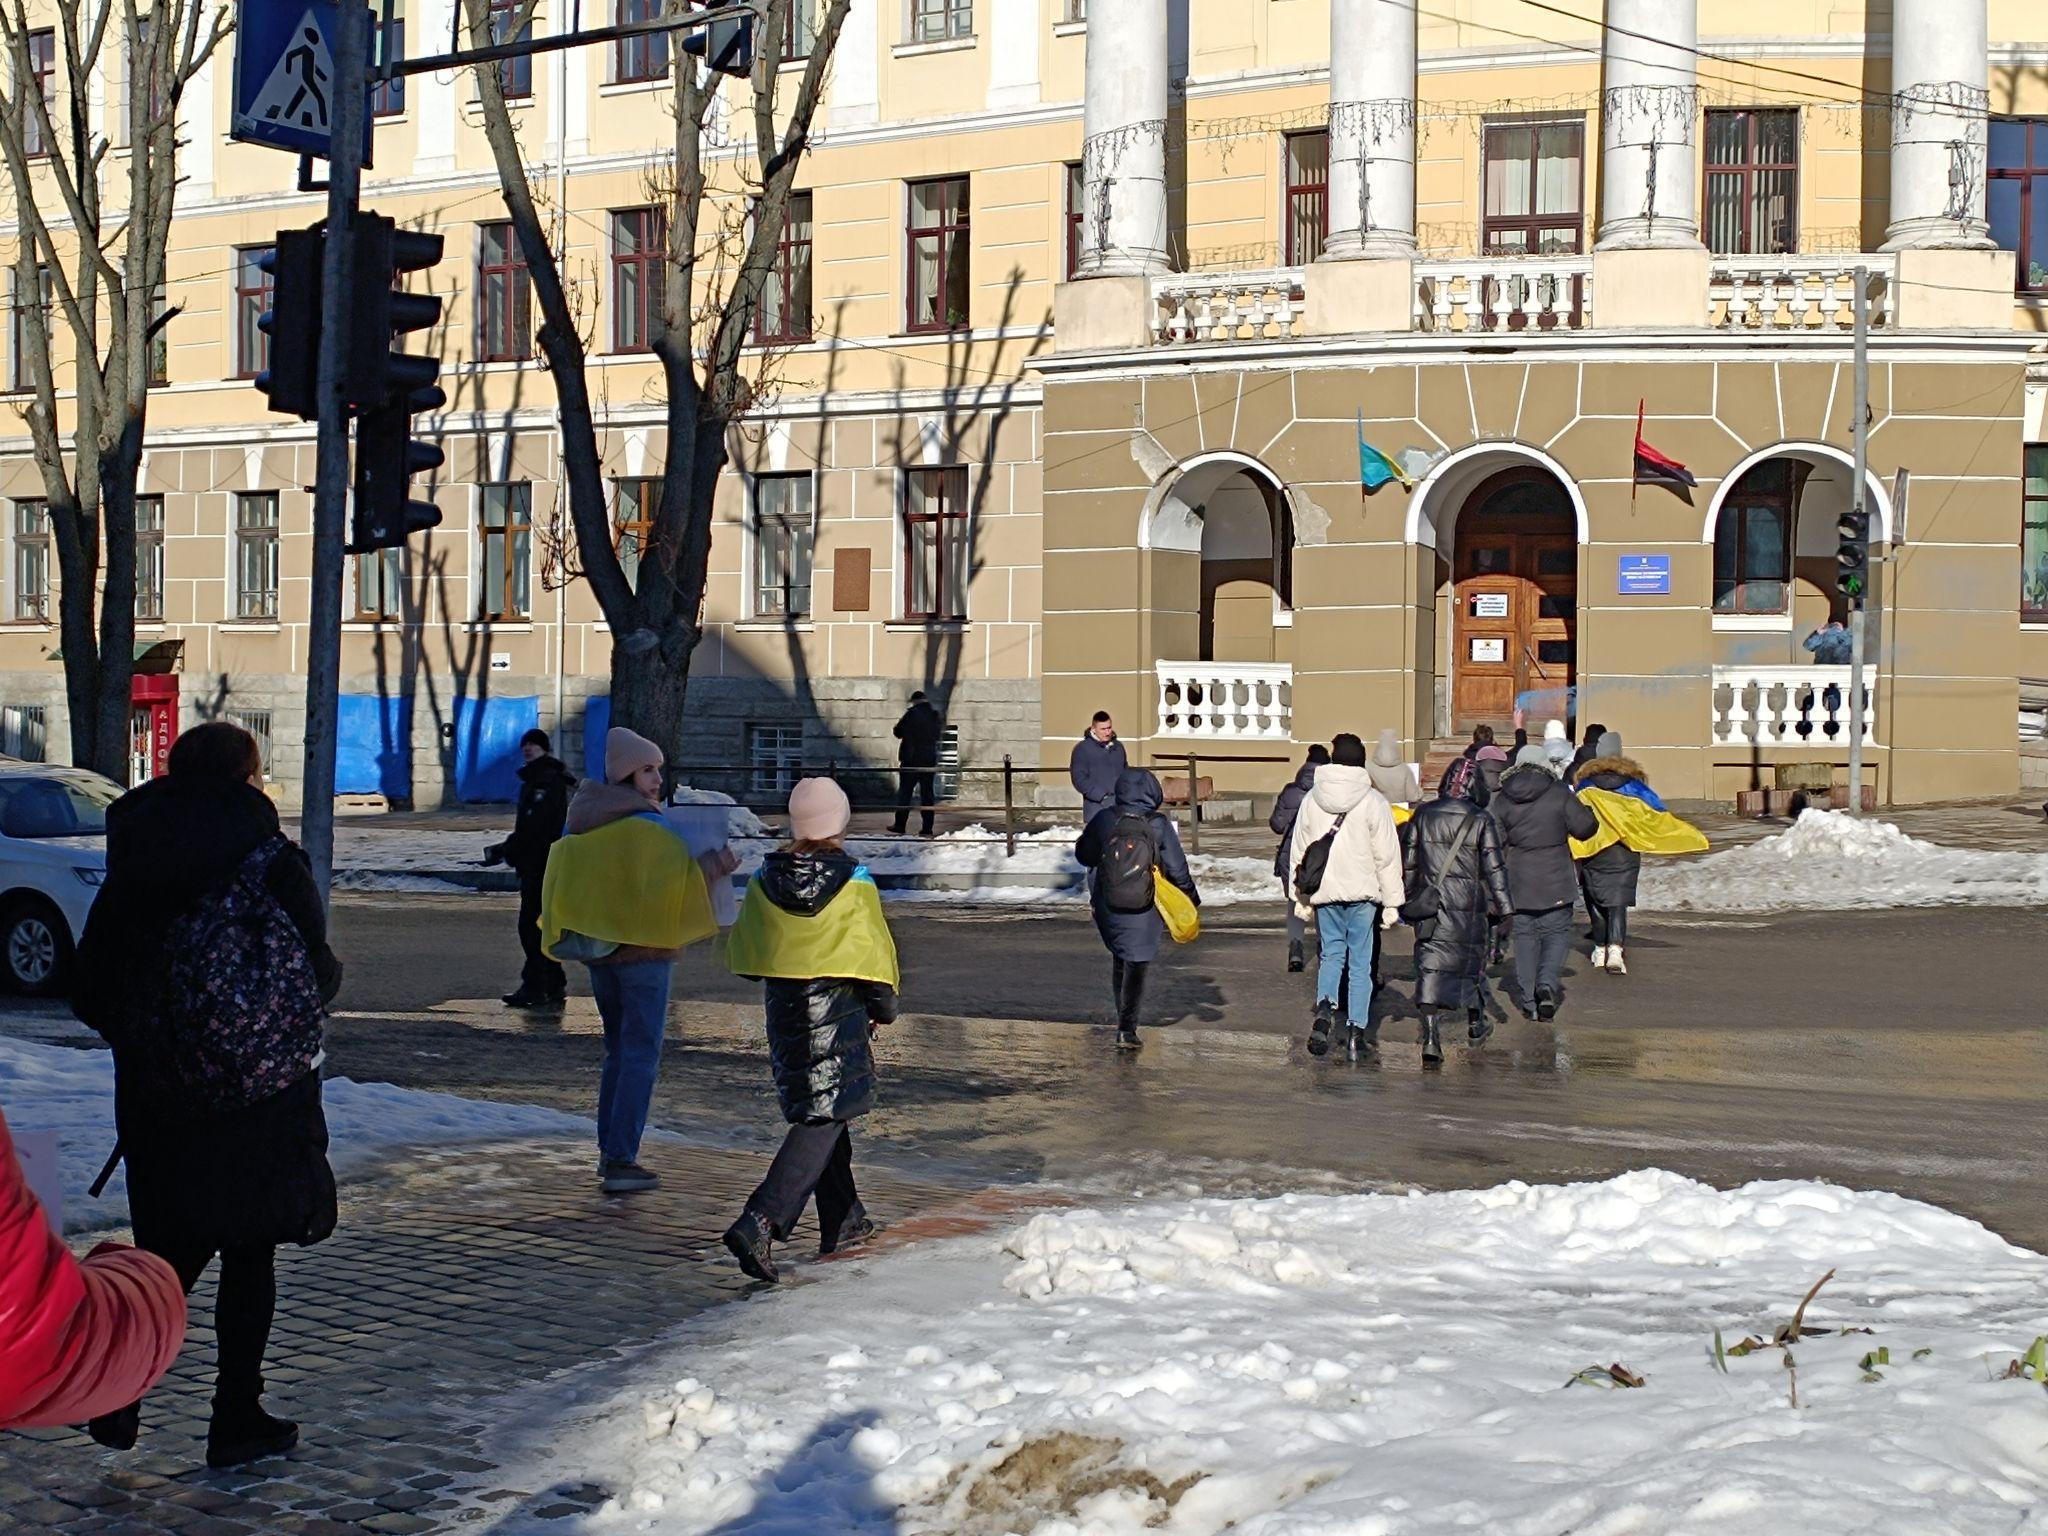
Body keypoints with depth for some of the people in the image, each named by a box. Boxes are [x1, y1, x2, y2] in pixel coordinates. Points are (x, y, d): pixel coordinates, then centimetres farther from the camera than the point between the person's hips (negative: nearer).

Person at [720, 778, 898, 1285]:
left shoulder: (765, 880, -1)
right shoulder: (853, 882, -11)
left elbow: (742, 952, 8)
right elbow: (875, 947, -4)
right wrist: (884, 1003, 11)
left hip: (783, 1008, 5)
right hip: (838, 1008, -5)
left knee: (816, 1110, 19)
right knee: (823, 1119, -5)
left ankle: (844, 1222, 28)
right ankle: (759, 1223, -21)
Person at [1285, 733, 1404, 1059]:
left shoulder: (1312, 800, 3)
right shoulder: (1373, 802, -6)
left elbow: (1298, 850, 8)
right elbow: (1387, 856, -5)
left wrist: (1299, 896, 16)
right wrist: (1392, 902, 0)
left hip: (1324, 892, 2)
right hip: (1362, 892, -2)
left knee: (1331, 953, 15)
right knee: (1360, 960, 6)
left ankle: (1325, 1007, -11)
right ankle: (1357, 1030, 6)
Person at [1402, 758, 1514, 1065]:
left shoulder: (1423, 815, 1)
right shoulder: (1481, 820, -7)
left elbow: (1409, 862, 7)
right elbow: (1494, 868, -7)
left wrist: (1405, 899, 18)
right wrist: (1506, 910, -3)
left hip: (1430, 905, 1)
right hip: (1469, 907, -1)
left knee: (1430, 965, -1)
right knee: (1472, 958, 18)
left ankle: (1430, 1033, -14)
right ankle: (1475, 1024, 35)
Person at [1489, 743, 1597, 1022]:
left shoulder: (1503, 800, 0)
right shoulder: (1559, 794, -7)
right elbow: (1585, 827, -6)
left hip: (1519, 882, 2)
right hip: (1555, 883, -2)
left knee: (1525, 936, 11)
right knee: (1557, 933, 8)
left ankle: (1529, 999, 9)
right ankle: (1547, 983, -14)